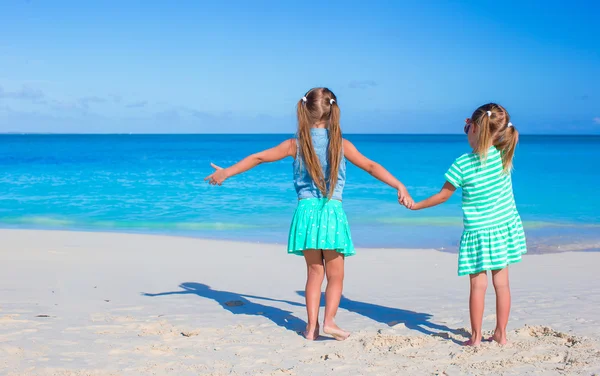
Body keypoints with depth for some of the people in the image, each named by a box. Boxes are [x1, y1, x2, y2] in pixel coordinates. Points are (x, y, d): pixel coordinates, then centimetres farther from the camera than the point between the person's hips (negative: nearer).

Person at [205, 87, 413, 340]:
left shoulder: (296, 144, 3)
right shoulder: (341, 144, 0)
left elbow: (258, 158, 7)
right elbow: (371, 167, 0)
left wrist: (227, 172, 18)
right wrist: (399, 186, 4)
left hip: (305, 211, 2)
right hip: (332, 213, -2)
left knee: (315, 272, 14)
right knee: (335, 275, 9)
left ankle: (312, 325, 10)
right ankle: (329, 320, -9)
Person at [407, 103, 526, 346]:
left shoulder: (462, 164, -16)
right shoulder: (504, 155, -7)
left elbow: (443, 196, -5)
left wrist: (416, 206, 9)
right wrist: (480, 130, 12)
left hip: (478, 232, -4)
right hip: (506, 227, 4)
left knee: (478, 284, 2)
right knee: (501, 282, 9)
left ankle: (475, 337, 9)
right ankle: (501, 334, 17)